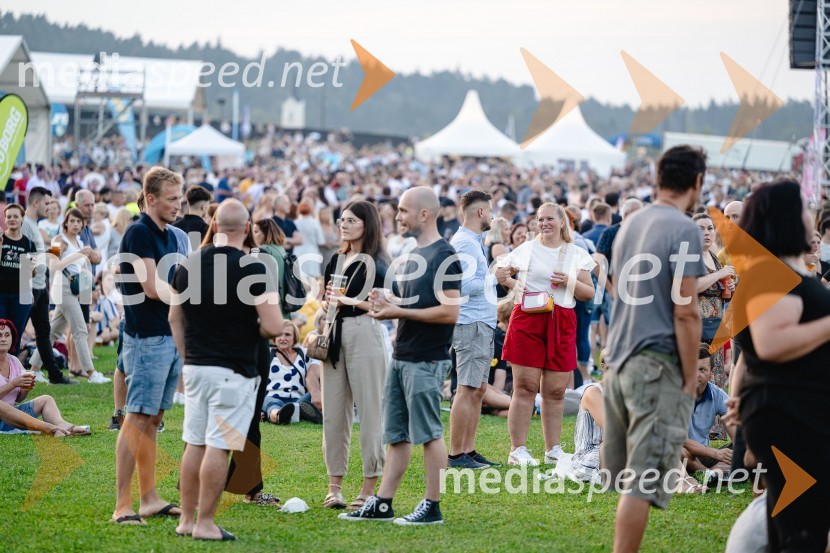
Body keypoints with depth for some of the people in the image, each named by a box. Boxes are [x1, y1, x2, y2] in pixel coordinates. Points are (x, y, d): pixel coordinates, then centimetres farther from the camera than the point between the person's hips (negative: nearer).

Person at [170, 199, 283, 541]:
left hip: (195, 368, 6)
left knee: (194, 444, 12)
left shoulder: (188, 265, 4)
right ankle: (205, 524, -1)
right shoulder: (253, 270, -13)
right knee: (218, 447, -3)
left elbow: (174, 320, 12)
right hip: (233, 371, -6)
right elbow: (273, 327, -16)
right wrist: (255, 329, 6)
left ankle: (186, 519, 16)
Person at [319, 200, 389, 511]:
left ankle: (369, 488, 0)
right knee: (333, 412, 6)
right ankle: (335, 485, 11)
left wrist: (349, 300, -14)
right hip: (335, 335, 7)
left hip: (365, 335, -7)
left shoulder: (378, 264, -2)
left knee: (370, 411, -4)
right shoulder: (336, 261, 17)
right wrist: (328, 302, 5)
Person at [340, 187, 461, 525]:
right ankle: (381, 504, 14)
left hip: (426, 360, -9)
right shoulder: (416, 254, 15)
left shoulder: (443, 256, -14)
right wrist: (389, 303, 4)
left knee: (428, 433, -2)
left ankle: (432, 507, 5)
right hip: (402, 356, 9)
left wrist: (400, 311, -17)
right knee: (396, 434, 11)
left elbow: (449, 311, -21)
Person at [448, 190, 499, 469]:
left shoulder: (473, 242, 20)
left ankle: (468, 451, 15)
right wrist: (493, 278, -11)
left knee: (478, 390, 11)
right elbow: (464, 285, -22)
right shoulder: (464, 243, -13)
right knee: (467, 390, -9)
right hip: (471, 323, -10)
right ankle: (456, 454, -8)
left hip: (482, 324, 10)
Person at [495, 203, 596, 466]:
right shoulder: (526, 249, 10)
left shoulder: (577, 255, 12)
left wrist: (571, 282, -9)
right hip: (527, 320, -2)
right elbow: (499, 273, 19)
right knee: (525, 386, -4)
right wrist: (512, 282, -2)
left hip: (562, 324, 2)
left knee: (556, 390, 4)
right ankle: (518, 450, -3)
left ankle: (553, 450, 13)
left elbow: (589, 294, 9)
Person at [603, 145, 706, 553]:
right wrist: (690, 379, -9)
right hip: (658, 365, -8)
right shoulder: (684, 229, -11)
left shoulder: (631, 224, 14)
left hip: (619, 361, 8)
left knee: (624, 473, 14)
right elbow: (685, 311, -15)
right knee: (643, 481, -7)